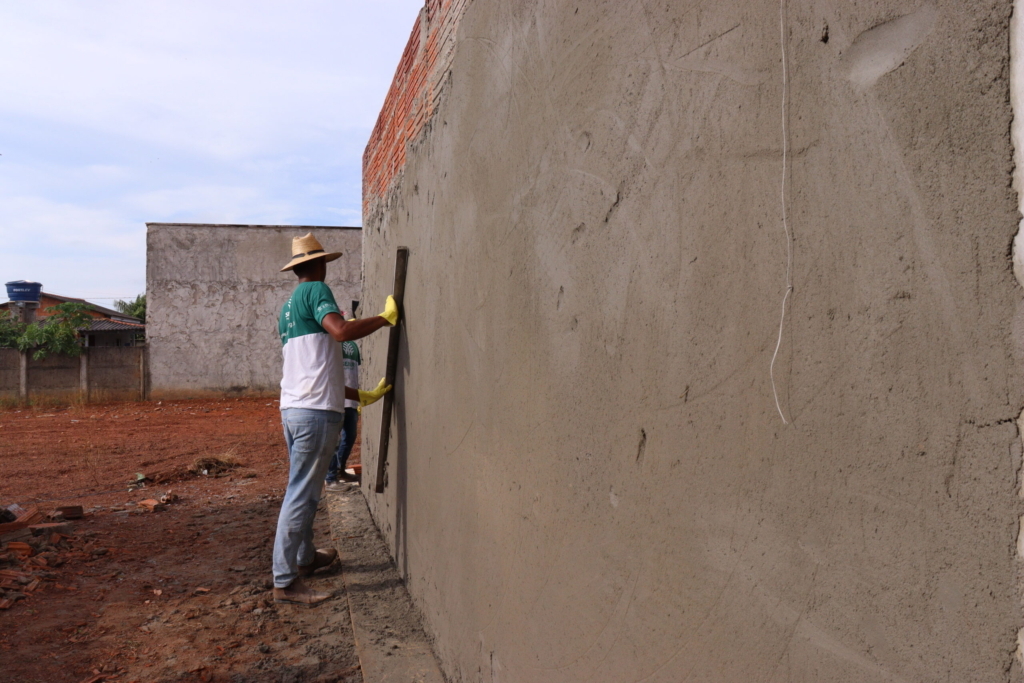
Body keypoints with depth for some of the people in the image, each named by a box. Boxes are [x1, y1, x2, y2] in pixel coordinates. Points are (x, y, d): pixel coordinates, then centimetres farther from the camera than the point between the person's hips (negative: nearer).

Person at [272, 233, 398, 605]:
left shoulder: (288, 307, 21)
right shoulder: (316, 290, -5)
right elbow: (341, 330, -26)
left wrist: (362, 395, 24)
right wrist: (385, 317, -12)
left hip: (292, 407, 9)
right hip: (315, 411, -9)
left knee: (304, 490, 21)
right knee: (301, 494, -5)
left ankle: (305, 557, 36)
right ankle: (285, 581, 1)